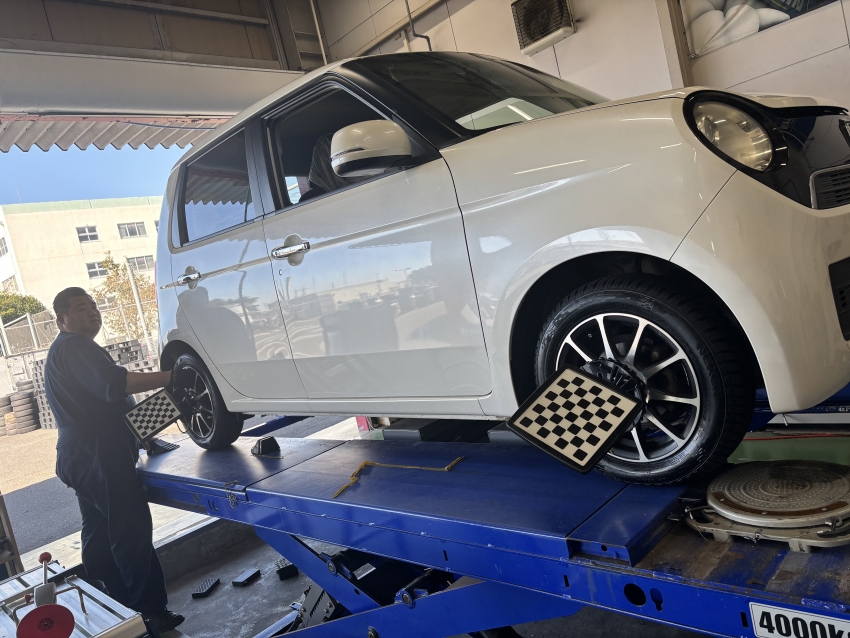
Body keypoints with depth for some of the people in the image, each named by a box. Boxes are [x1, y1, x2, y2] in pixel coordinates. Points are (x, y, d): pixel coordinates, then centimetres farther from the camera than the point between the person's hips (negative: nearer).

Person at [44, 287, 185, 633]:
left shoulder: (62, 351, 22)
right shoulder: (75, 346, -14)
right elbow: (114, 383, -30)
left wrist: (139, 429, 23)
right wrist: (169, 377, -31)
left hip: (80, 457, 11)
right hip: (99, 458, -11)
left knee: (100, 536, 16)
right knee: (132, 532, -8)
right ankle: (151, 611, -3)